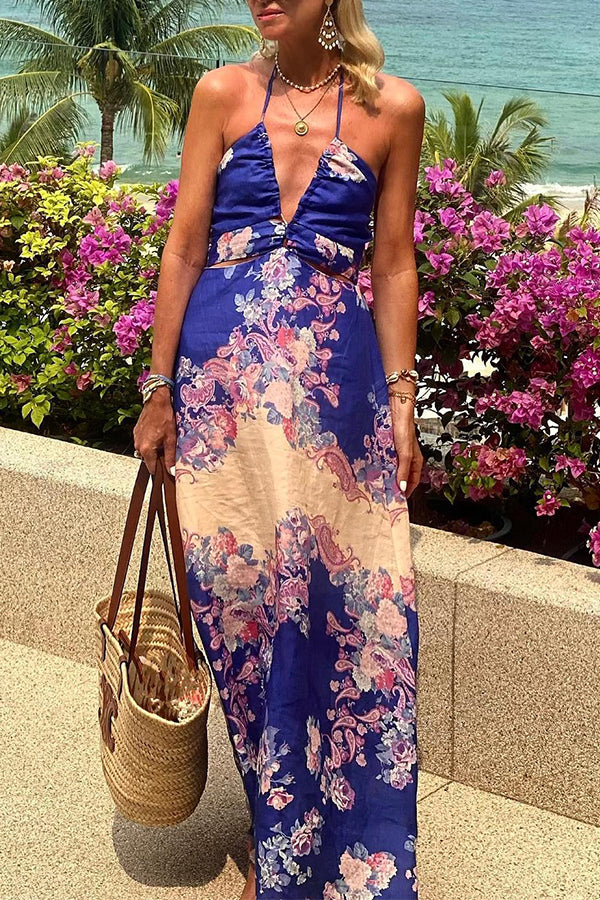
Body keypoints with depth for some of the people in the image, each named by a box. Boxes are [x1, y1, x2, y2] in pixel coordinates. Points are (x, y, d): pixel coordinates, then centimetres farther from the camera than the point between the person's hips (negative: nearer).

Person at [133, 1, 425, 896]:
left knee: (344, 602, 2)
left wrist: (402, 402, 2)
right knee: (239, 594, 7)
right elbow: (184, 248, 3)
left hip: (335, 380, -1)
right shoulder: (222, 94, 3)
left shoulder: (393, 107, 2)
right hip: (223, 372, 1)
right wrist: (159, 389, 2)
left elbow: (394, 265, 5)